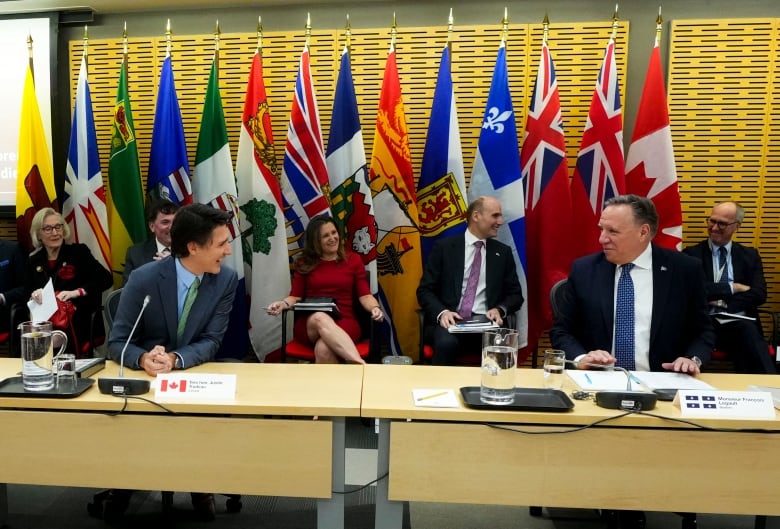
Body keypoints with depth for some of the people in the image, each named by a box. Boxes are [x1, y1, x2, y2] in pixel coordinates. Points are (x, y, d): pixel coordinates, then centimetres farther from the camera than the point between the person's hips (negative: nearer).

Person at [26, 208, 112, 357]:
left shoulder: (79, 251, 4)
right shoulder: (33, 261, 15)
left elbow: (105, 279, -4)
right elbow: (25, 296, 15)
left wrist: (77, 292, -16)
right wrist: (35, 296, -8)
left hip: (78, 322, -2)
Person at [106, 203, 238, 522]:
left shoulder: (226, 280, -12)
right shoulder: (143, 279, -18)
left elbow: (211, 341, -13)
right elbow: (117, 343, -13)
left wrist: (174, 359, -33)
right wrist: (144, 359, -35)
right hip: (144, 377, 0)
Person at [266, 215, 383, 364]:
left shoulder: (353, 259, 12)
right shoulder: (304, 263, 14)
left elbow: (365, 295, 6)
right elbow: (295, 296, 10)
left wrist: (375, 308, -16)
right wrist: (283, 303, -13)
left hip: (343, 323, 0)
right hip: (309, 324, 1)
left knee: (323, 349, -36)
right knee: (320, 318, -39)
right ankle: (362, 368, -54)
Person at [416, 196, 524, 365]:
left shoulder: (503, 252, 14)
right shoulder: (444, 247, 5)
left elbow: (515, 294, 14)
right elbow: (425, 290, 3)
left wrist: (500, 309, -8)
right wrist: (442, 312, -17)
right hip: (449, 320, -1)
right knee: (447, 343, -35)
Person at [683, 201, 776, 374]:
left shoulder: (750, 255, 18)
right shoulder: (692, 254, 9)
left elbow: (759, 295, 4)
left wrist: (723, 303, -9)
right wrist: (732, 288, -4)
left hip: (740, 323, 3)